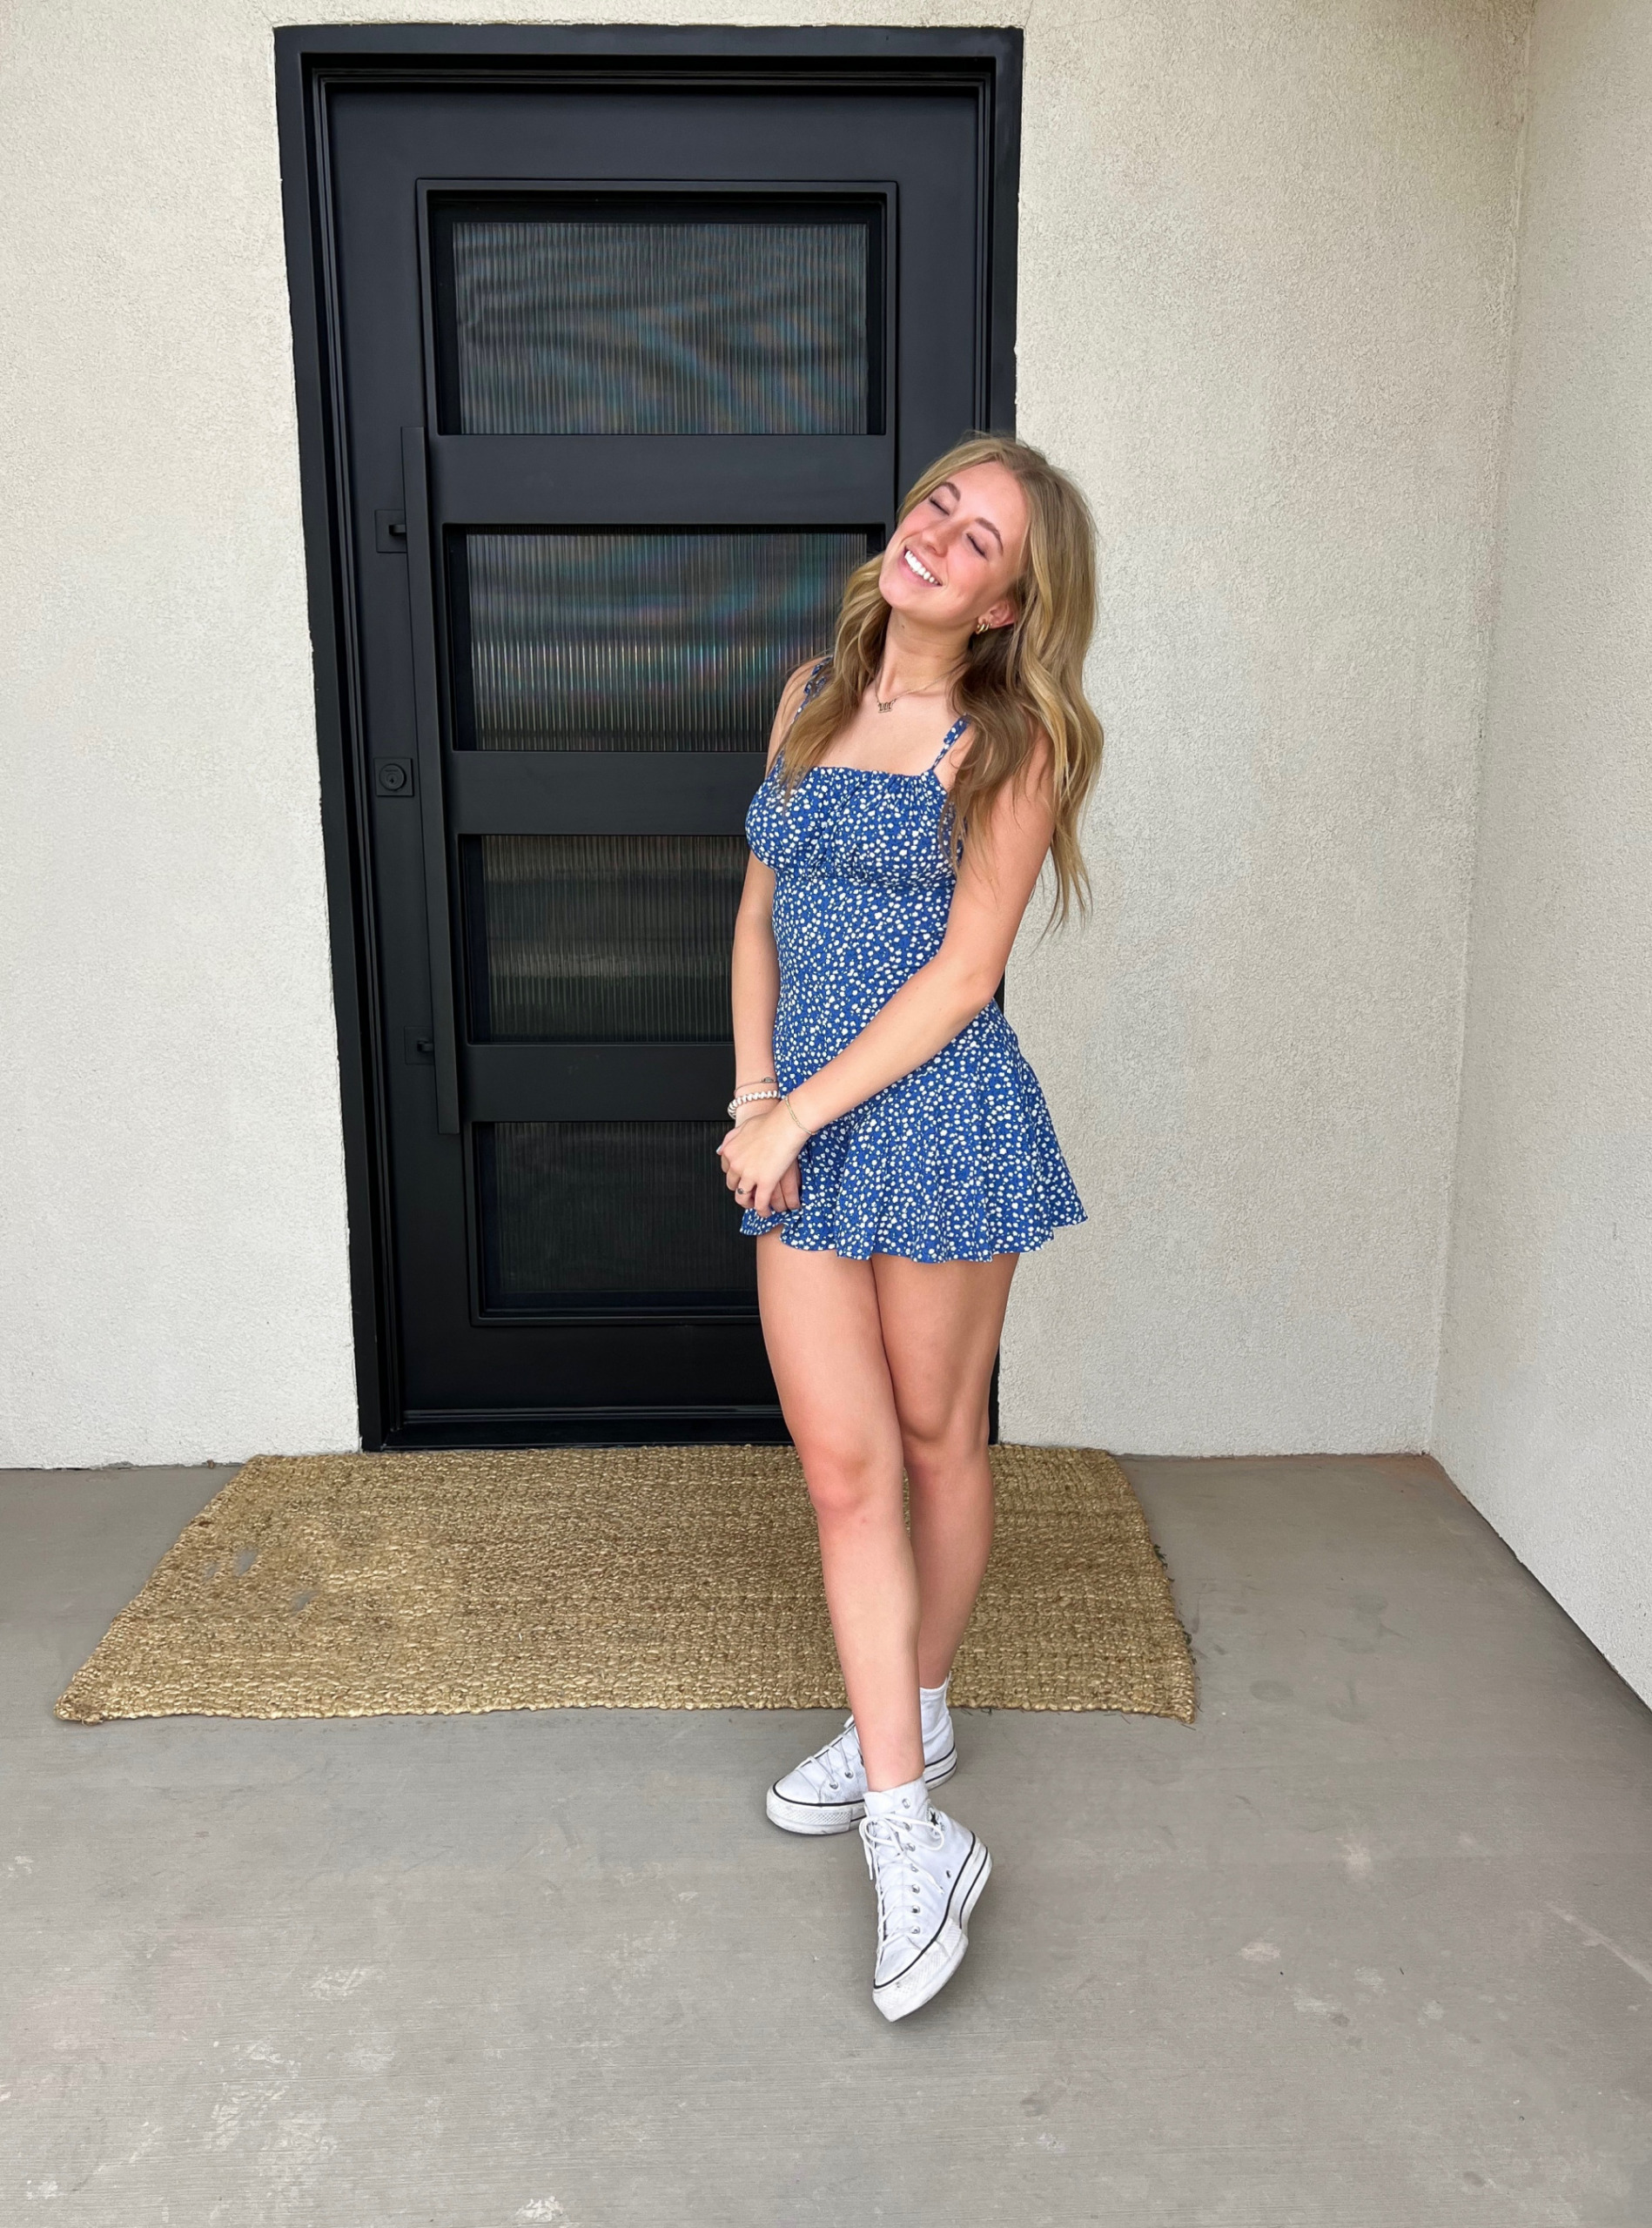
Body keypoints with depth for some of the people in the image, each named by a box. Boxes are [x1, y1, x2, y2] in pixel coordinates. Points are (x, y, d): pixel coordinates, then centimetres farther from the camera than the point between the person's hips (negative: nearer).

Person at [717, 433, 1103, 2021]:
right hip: (798, 1127, 5)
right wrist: (751, 1092, 2)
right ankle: (909, 1829, 12)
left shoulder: (1012, 740, -5)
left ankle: (919, 1706, 35)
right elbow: (760, 909, 14)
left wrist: (795, 1112, -12)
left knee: (934, 1435, 11)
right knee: (841, 1461, 1)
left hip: (942, 1116, -4)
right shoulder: (814, 695, 12)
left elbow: (963, 970, -11)